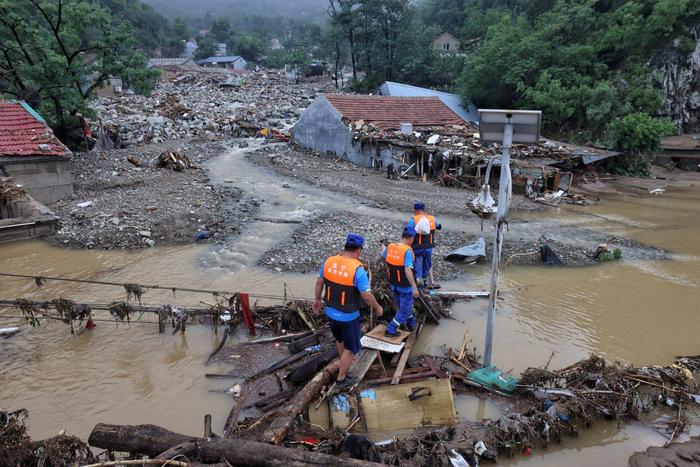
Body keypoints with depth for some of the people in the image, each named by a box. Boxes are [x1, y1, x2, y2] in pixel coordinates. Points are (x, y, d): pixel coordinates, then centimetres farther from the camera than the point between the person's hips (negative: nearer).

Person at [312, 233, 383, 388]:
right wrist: (377, 308, -4)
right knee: (351, 347, 16)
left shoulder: (329, 262, -9)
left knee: (340, 339, 31)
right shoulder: (358, 270, -26)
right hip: (348, 317, -6)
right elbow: (367, 296, -22)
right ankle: (341, 379, 27)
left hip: (330, 312, 6)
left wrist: (317, 299, 21)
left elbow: (319, 283, 4)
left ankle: (344, 363, 55)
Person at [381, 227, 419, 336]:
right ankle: (391, 329, 6)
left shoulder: (390, 247, -5)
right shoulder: (407, 251, -25)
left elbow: (383, 254, 19)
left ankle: (411, 324, 42)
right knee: (404, 310, 9)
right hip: (405, 286, -7)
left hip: (393, 284, 7)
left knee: (402, 306, 25)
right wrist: (414, 287, -31)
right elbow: (408, 270, -33)